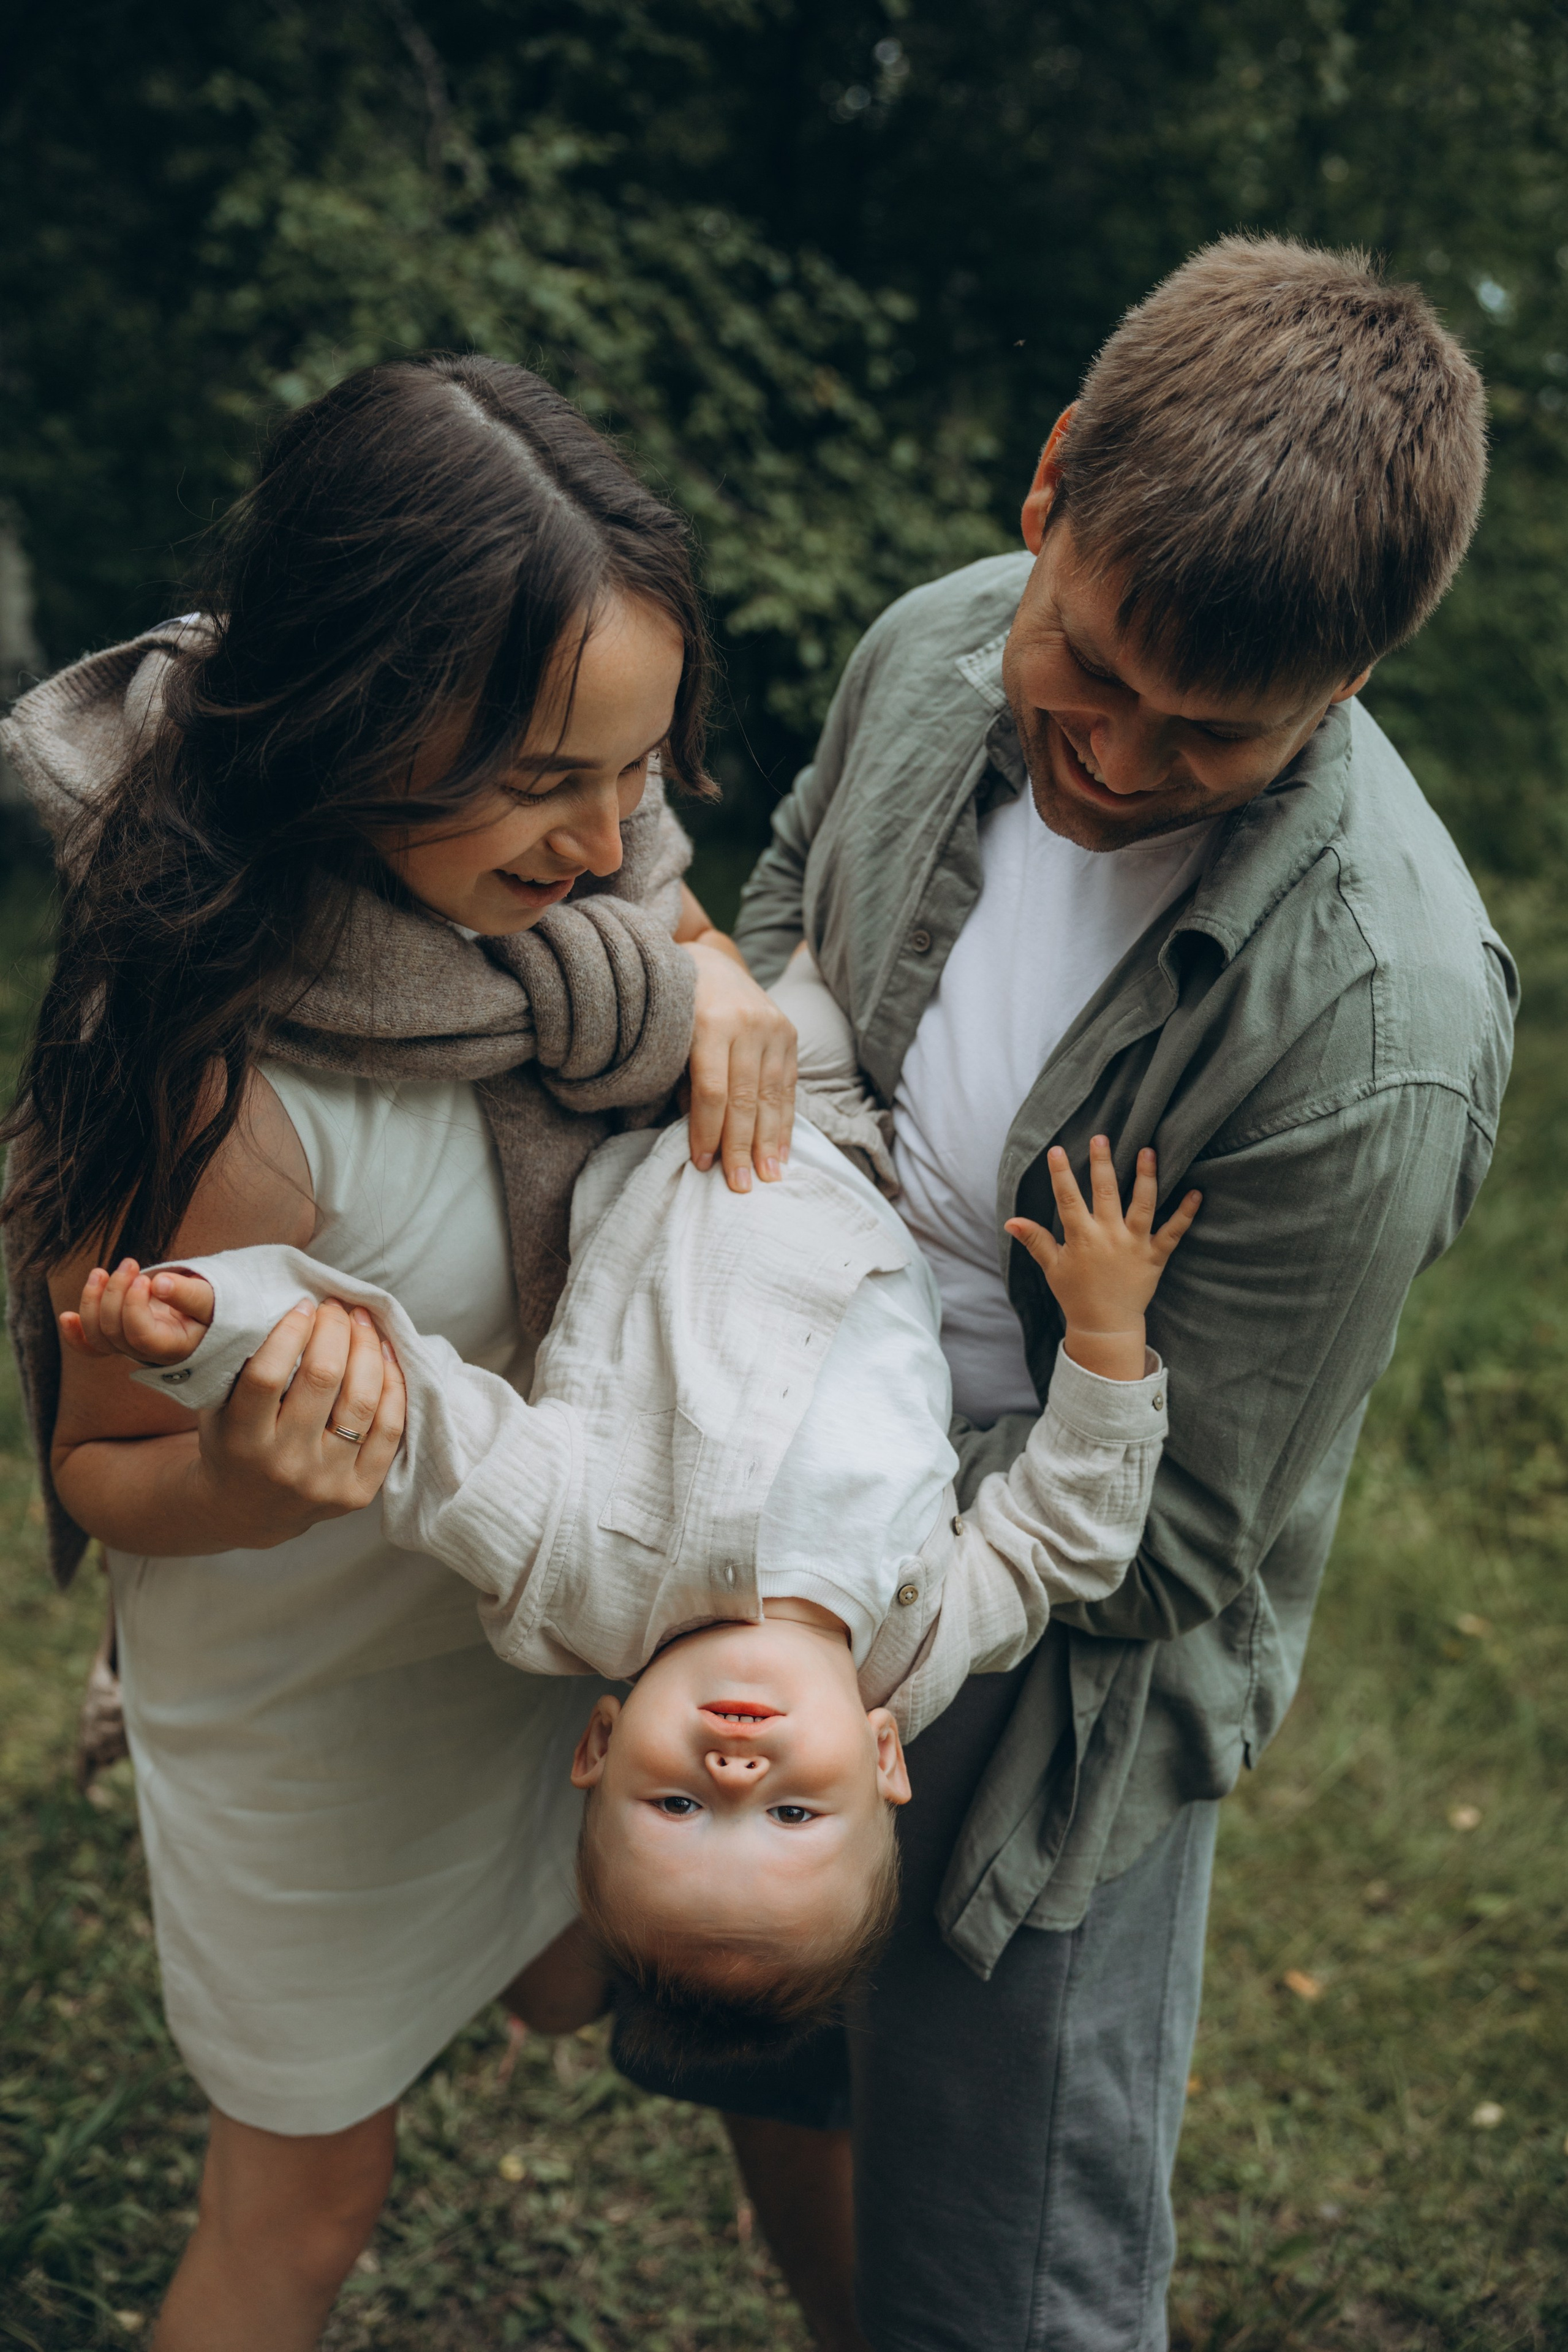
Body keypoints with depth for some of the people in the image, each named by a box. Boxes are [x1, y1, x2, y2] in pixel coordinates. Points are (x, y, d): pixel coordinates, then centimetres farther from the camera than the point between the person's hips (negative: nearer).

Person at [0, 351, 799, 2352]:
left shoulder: (517, 867, -19)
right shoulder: (212, 1086, -38)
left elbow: (666, 917, 4)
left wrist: (714, 983, -20)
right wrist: (256, 1476, -45)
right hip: (321, 1700, -5)